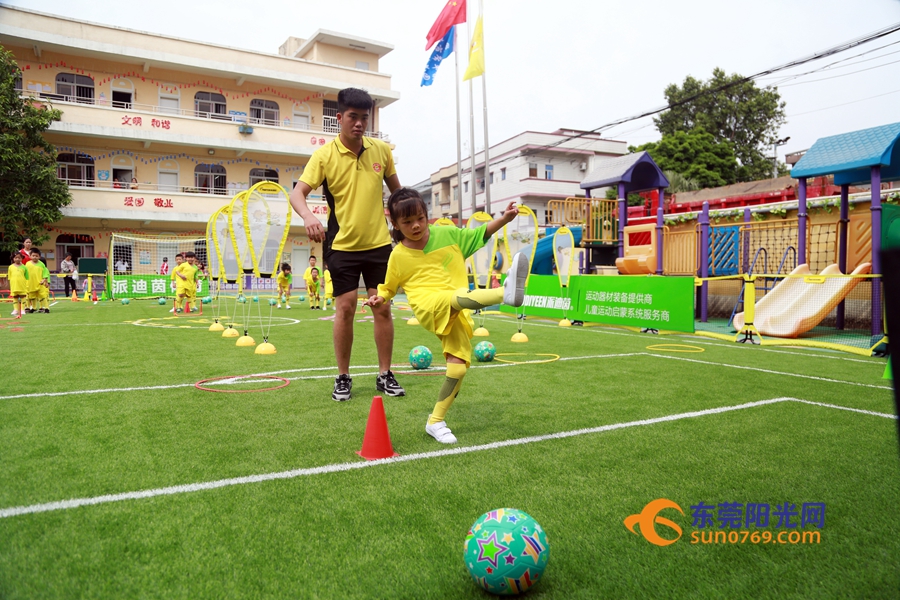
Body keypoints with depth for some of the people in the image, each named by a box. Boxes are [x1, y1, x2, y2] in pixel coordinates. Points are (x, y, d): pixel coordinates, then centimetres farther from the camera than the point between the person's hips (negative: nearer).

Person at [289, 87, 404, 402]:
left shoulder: (381, 150, 1)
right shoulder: (324, 155, -8)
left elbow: (396, 189, 15)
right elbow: (297, 193, -16)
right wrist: (308, 216, -37)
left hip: (379, 243, 3)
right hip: (342, 245, -2)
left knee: (383, 307, 4)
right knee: (345, 308, -1)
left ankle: (385, 375, 16)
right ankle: (343, 378, 14)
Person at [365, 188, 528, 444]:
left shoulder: (447, 234, 9)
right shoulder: (398, 255, 6)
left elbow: (480, 233, 16)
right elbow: (389, 288, 20)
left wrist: (504, 219, 2)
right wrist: (380, 298, -2)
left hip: (455, 315, 3)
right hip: (428, 306, -3)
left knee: (458, 366, -10)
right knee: (460, 297, -36)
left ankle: (435, 421, 5)